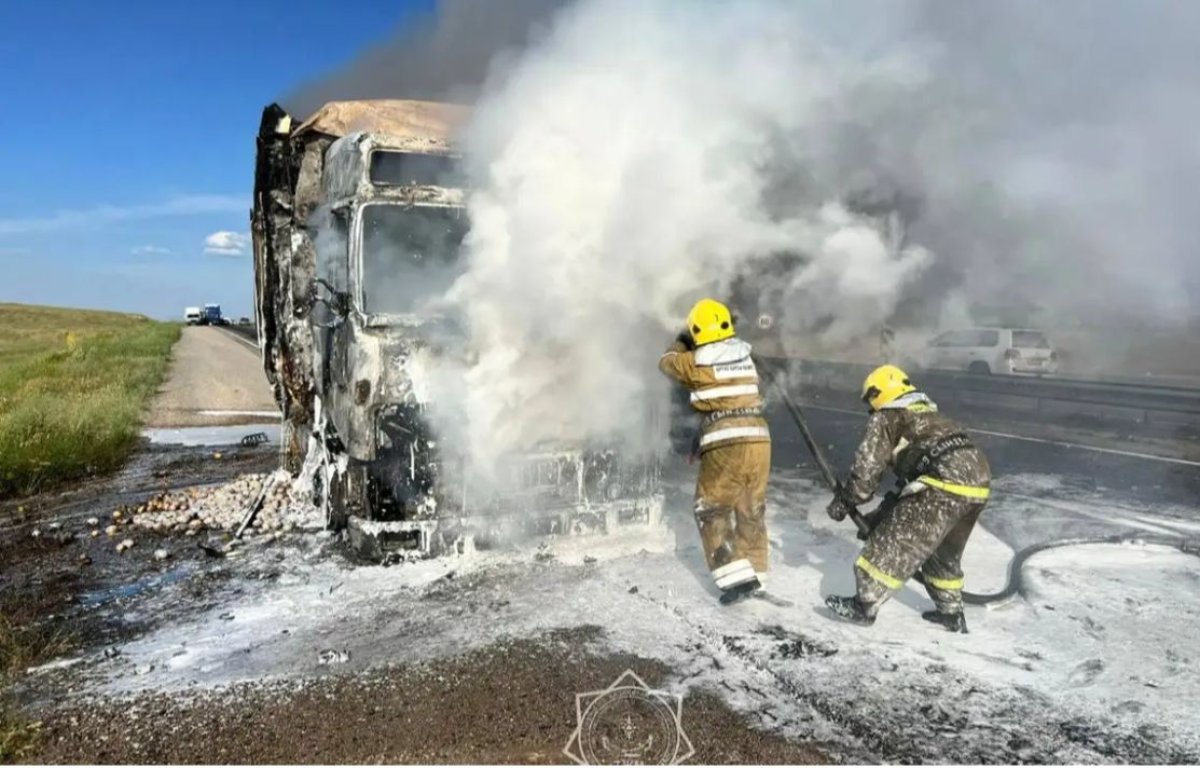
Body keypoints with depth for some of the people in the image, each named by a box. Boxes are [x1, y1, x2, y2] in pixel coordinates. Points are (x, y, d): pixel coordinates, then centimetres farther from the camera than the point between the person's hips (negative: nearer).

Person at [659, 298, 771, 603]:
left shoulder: (696, 362, -4)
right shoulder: (745, 356, 10)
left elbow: (667, 363, 15)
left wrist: (681, 343, 35)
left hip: (725, 443, -5)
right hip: (758, 439, 5)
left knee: (711, 511, 6)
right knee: (752, 512, 17)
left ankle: (736, 577, -2)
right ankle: (754, 575, 23)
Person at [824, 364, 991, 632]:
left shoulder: (886, 418, 7)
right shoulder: (929, 414, 31)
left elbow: (868, 467, 3)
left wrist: (844, 501, 16)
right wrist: (890, 508, 35)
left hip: (946, 483, -8)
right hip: (977, 481, 8)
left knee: (896, 540, 1)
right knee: (945, 552, 26)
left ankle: (865, 605, 5)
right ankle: (951, 612, 35)